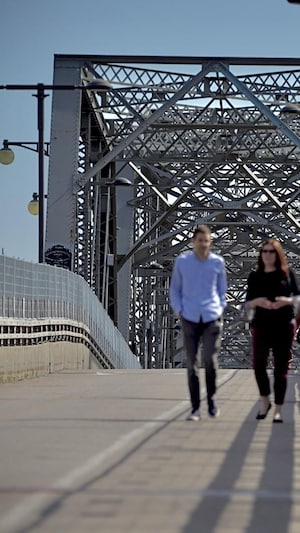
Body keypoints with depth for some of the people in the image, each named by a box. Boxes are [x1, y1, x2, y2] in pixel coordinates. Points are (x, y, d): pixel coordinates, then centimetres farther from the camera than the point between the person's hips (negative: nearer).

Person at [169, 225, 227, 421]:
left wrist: (221, 309, 6)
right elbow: (174, 288, 12)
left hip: (212, 318, 0)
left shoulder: (218, 262, 4)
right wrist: (178, 310, 1)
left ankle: (211, 397, 15)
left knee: (210, 360, -10)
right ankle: (195, 408, 8)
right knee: (192, 364, 2)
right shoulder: (182, 261, 3)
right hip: (190, 318, 1)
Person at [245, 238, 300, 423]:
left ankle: (278, 410, 6)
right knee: (258, 365, -4)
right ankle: (265, 403, 19)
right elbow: (247, 304, 6)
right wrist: (257, 301, -15)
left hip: (284, 325, -1)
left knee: (281, 368, 1)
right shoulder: (255, 276, 5)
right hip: (261, 326, 1)